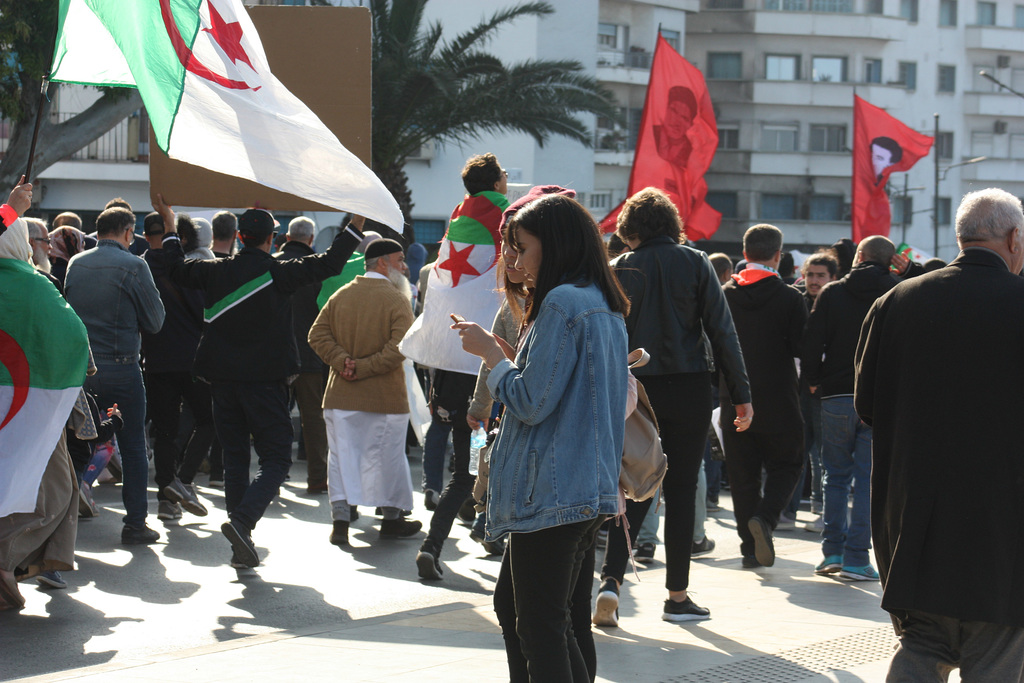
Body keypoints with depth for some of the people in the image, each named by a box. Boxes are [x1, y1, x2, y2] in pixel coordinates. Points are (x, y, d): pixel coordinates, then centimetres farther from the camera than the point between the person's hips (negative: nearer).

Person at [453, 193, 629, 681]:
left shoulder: (562, 302, -15)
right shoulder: (605, 306, 15)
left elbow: (530, 402, -18)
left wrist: (489, 352, -4)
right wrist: (510, 353, 16)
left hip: (550, 493, -10)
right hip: (590, 490, 10)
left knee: (540, 627, -5)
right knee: (511, 605, 18)